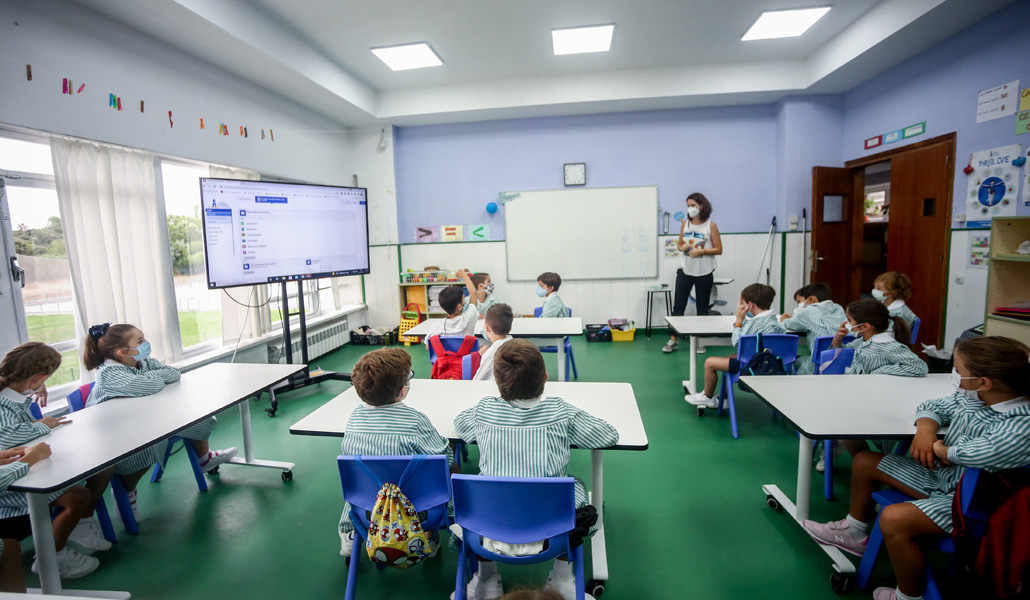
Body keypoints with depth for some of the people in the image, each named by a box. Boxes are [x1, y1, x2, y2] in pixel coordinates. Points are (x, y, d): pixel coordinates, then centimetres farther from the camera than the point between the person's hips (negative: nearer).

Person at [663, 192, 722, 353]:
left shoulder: (710, 225, -3)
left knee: (702, 307, 9)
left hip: (704, 272, -2)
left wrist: (701, 251, -18)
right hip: (685, 270, 2)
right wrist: (682, 247, -8)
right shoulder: (685, 224, 7)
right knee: (678, 305, 0)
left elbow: (719, 249, -4)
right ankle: (674, 340, 8)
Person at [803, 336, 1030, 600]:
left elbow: (986, 452, -43)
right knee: (864, 462, 14)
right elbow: (931, 406, 13)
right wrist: (926, 430, -10)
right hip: (942, 475, 10)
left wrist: (941, 450, -22)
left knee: (894, 519, -30)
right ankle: (853, 532, 35)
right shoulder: (968, 398, -4)